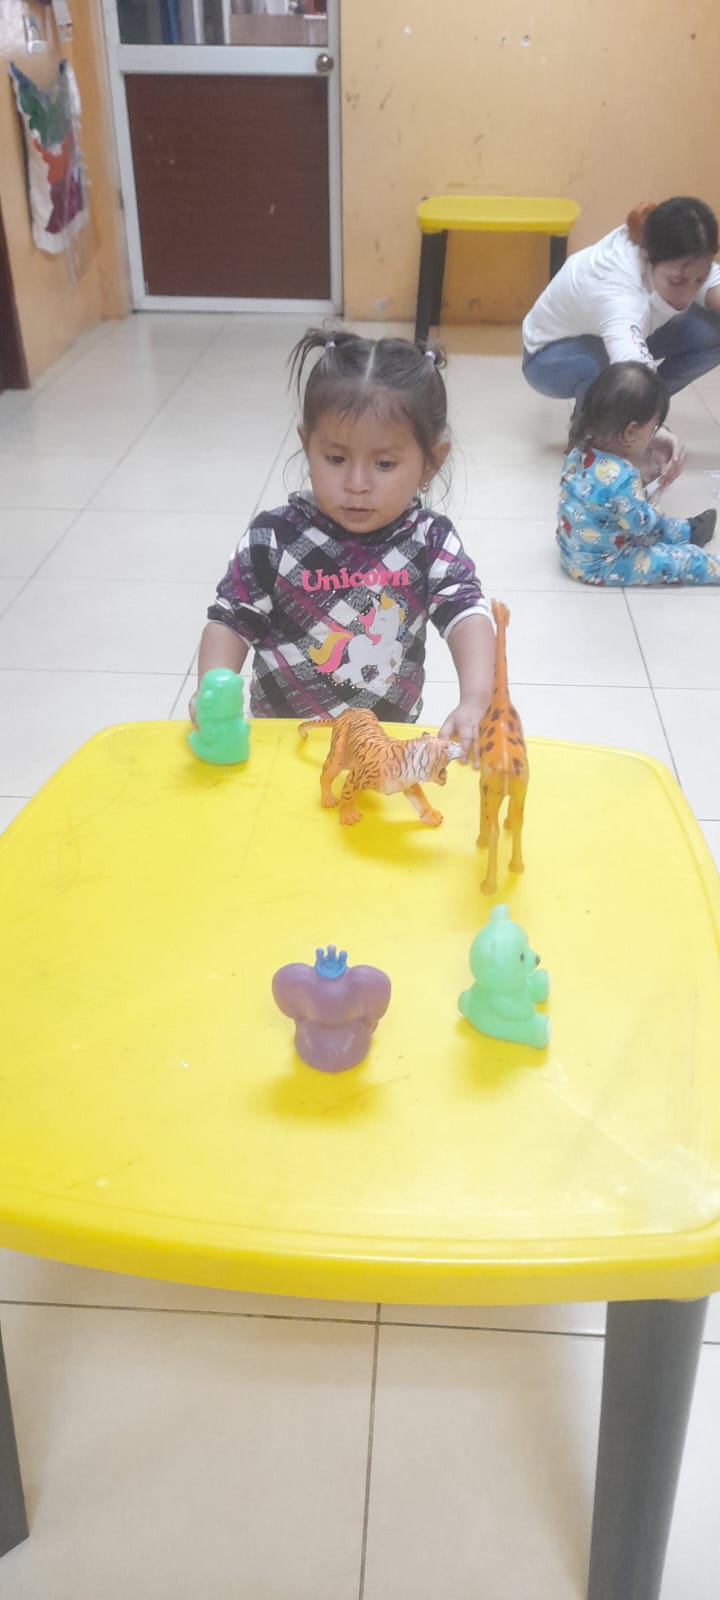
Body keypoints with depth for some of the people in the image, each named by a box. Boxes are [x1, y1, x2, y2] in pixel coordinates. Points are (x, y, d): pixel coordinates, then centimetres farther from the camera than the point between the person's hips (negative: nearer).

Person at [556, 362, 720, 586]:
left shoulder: (581, 450, -8)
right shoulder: (622, 478, -35)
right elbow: (642, 525, -22)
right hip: (597, 566, -9)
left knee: (660, 523, 30)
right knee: (686, 558, -1)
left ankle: (686, 531, 52)